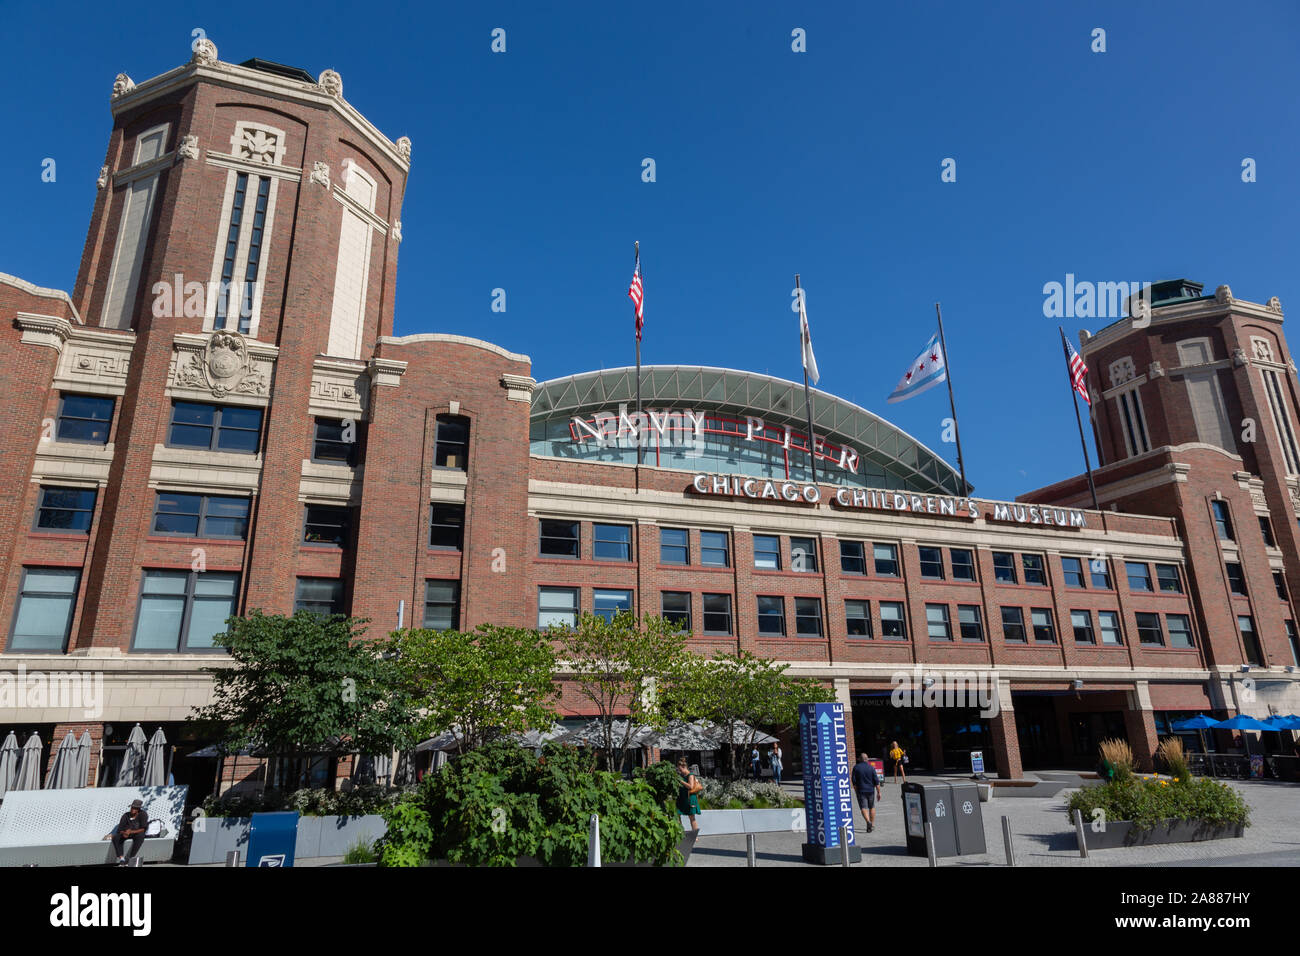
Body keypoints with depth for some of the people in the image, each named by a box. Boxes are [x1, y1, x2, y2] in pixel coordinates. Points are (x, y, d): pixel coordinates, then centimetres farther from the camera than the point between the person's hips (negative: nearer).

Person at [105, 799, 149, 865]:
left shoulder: (143, 814, -12)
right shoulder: (126, 815, -4)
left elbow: (143, 829, -16)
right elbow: (119, 829, -5)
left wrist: (131, 832, -27)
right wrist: (124, 833, -27)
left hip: (137, 833, -4)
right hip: (126, 833, 4)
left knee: (140, 836, -38)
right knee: (115, 837, -23)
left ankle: (130, 859, -35)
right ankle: (121, 859, -27)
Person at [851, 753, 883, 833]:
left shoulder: (856, 767, -4)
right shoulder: (871, 767, -4)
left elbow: (854, 781, -2)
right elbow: (876, 781, -6)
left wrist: (856, 790, 9)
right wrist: (879, 792, -1)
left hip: (861, 791, -2)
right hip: (871, 790, 2)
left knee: (863, 807, -1)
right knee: (872, 807, 17)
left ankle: (868, 821, -24)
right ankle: (872, 825, 22)